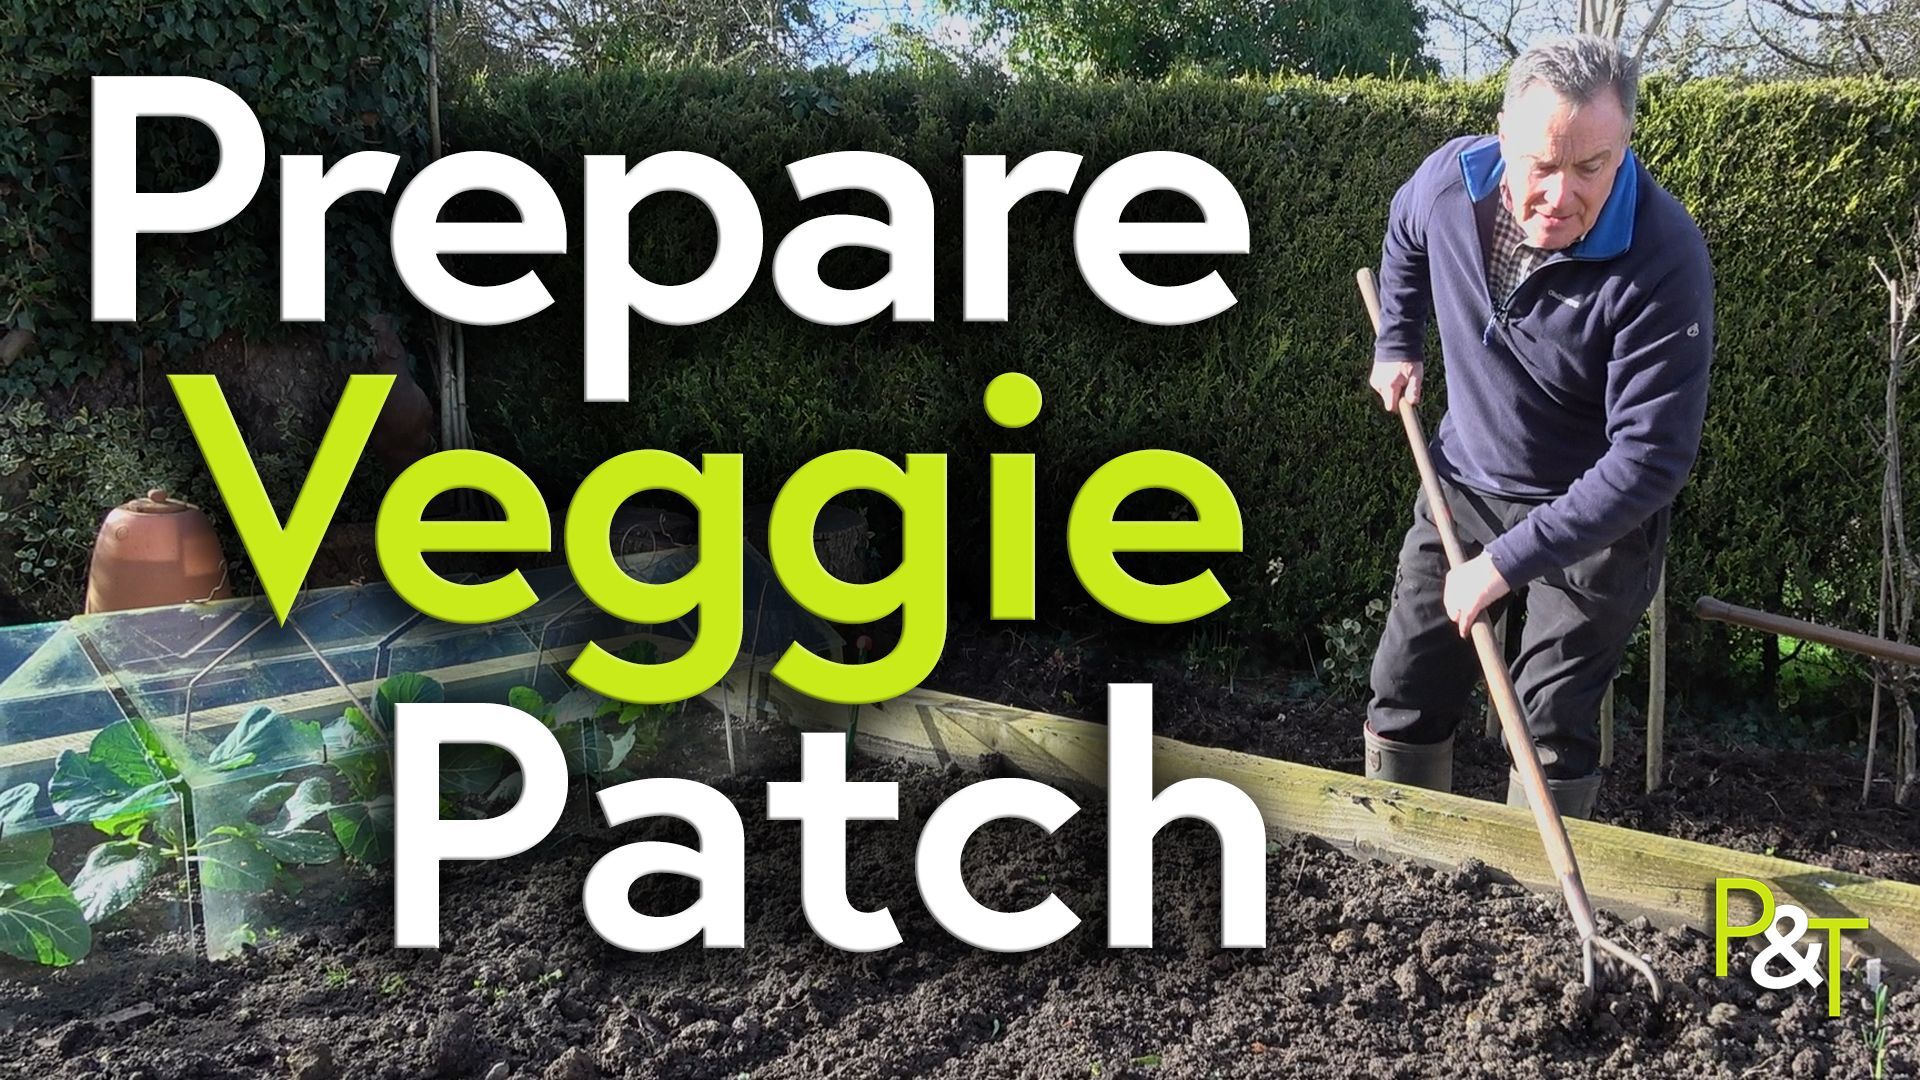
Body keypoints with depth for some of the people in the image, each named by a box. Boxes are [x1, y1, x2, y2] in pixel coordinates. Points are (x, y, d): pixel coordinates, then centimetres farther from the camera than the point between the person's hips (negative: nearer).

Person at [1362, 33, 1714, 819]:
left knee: (1552, 729, 1)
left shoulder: (1664, 261, -30)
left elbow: (1651, 457, -31)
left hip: (1595, 519, -4)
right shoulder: (1450, 180, -16)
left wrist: (1507, 561, -33)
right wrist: (1397, 346, 11)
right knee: (1404, 698, 12)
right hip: (1463, 486, 5)